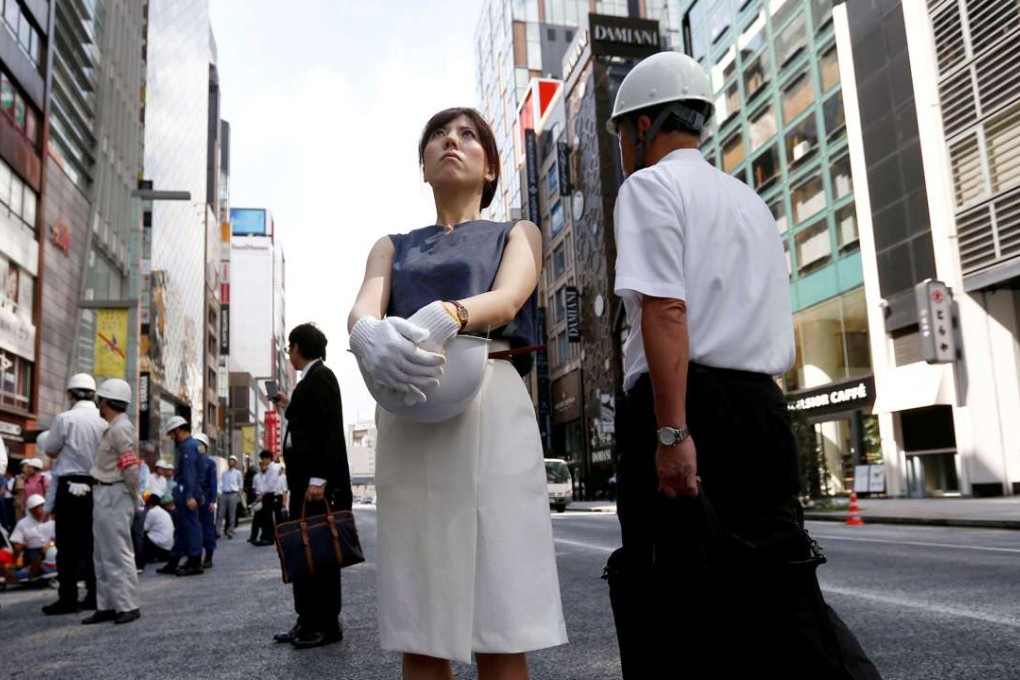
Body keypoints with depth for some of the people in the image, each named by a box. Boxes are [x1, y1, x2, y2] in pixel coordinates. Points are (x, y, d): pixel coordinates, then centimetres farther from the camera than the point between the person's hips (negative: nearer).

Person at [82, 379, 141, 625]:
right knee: (103, 555, 13)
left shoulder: (120, 428, -17)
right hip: (104, 496, 10)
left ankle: (128, 606, 1)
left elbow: (131, 469, -20)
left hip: (114, 497, -10)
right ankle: (107, 605, 20)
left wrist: (133, 497, -9)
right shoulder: (114, 427, 14)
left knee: (118, 554, -5)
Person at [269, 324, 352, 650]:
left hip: (316, 480, -10)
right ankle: (309, 622, 18)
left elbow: (328, 430, -18)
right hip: (304, 478, 10)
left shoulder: (321, 377, -9)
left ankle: (327, 625, 5)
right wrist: (290, 407, 25)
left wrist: (317, 479, -23)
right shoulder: (310, 379, 18)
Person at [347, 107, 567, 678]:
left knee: (498, 631, -4)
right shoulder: (393, 247, 22)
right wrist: (369, 334, -25)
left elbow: (507, 300, -6)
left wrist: (443, 317, -29)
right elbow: (362, 309, 1)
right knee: (419, 631, 2)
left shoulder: (517, 234, 16)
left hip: (490, 409, -2)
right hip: (406, 419, 3)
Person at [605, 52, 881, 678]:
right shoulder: (750, 199, 24)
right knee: (778, 584, 11)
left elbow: (666, 309, -17)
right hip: (764, 409, 8)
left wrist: (671, 431, -21)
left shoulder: (650, 186, -1)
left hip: (689, 410, -8)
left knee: (675, 605, -1)